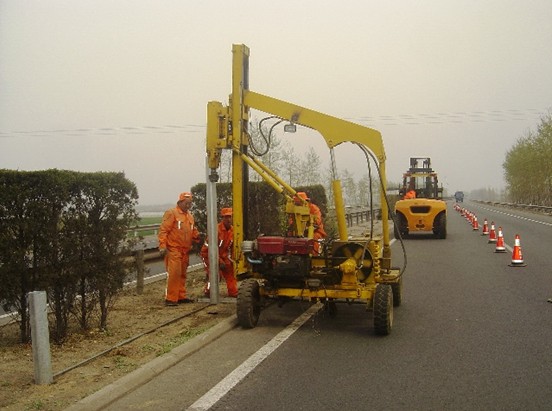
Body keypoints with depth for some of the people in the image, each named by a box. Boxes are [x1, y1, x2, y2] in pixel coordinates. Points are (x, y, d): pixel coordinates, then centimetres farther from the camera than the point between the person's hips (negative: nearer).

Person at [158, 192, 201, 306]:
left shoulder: (189, 215, 17)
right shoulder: (171, 213, -7)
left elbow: (193, 231, 24)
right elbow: (163, 231, -12)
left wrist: (197, 237, 3)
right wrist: (163, 246, -19)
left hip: (185, 251, 8)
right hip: (173, 249, -8)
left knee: (182, 274, 14)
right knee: (174, 273, -11)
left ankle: (181, 296, 22)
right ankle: (170, 299, -6)